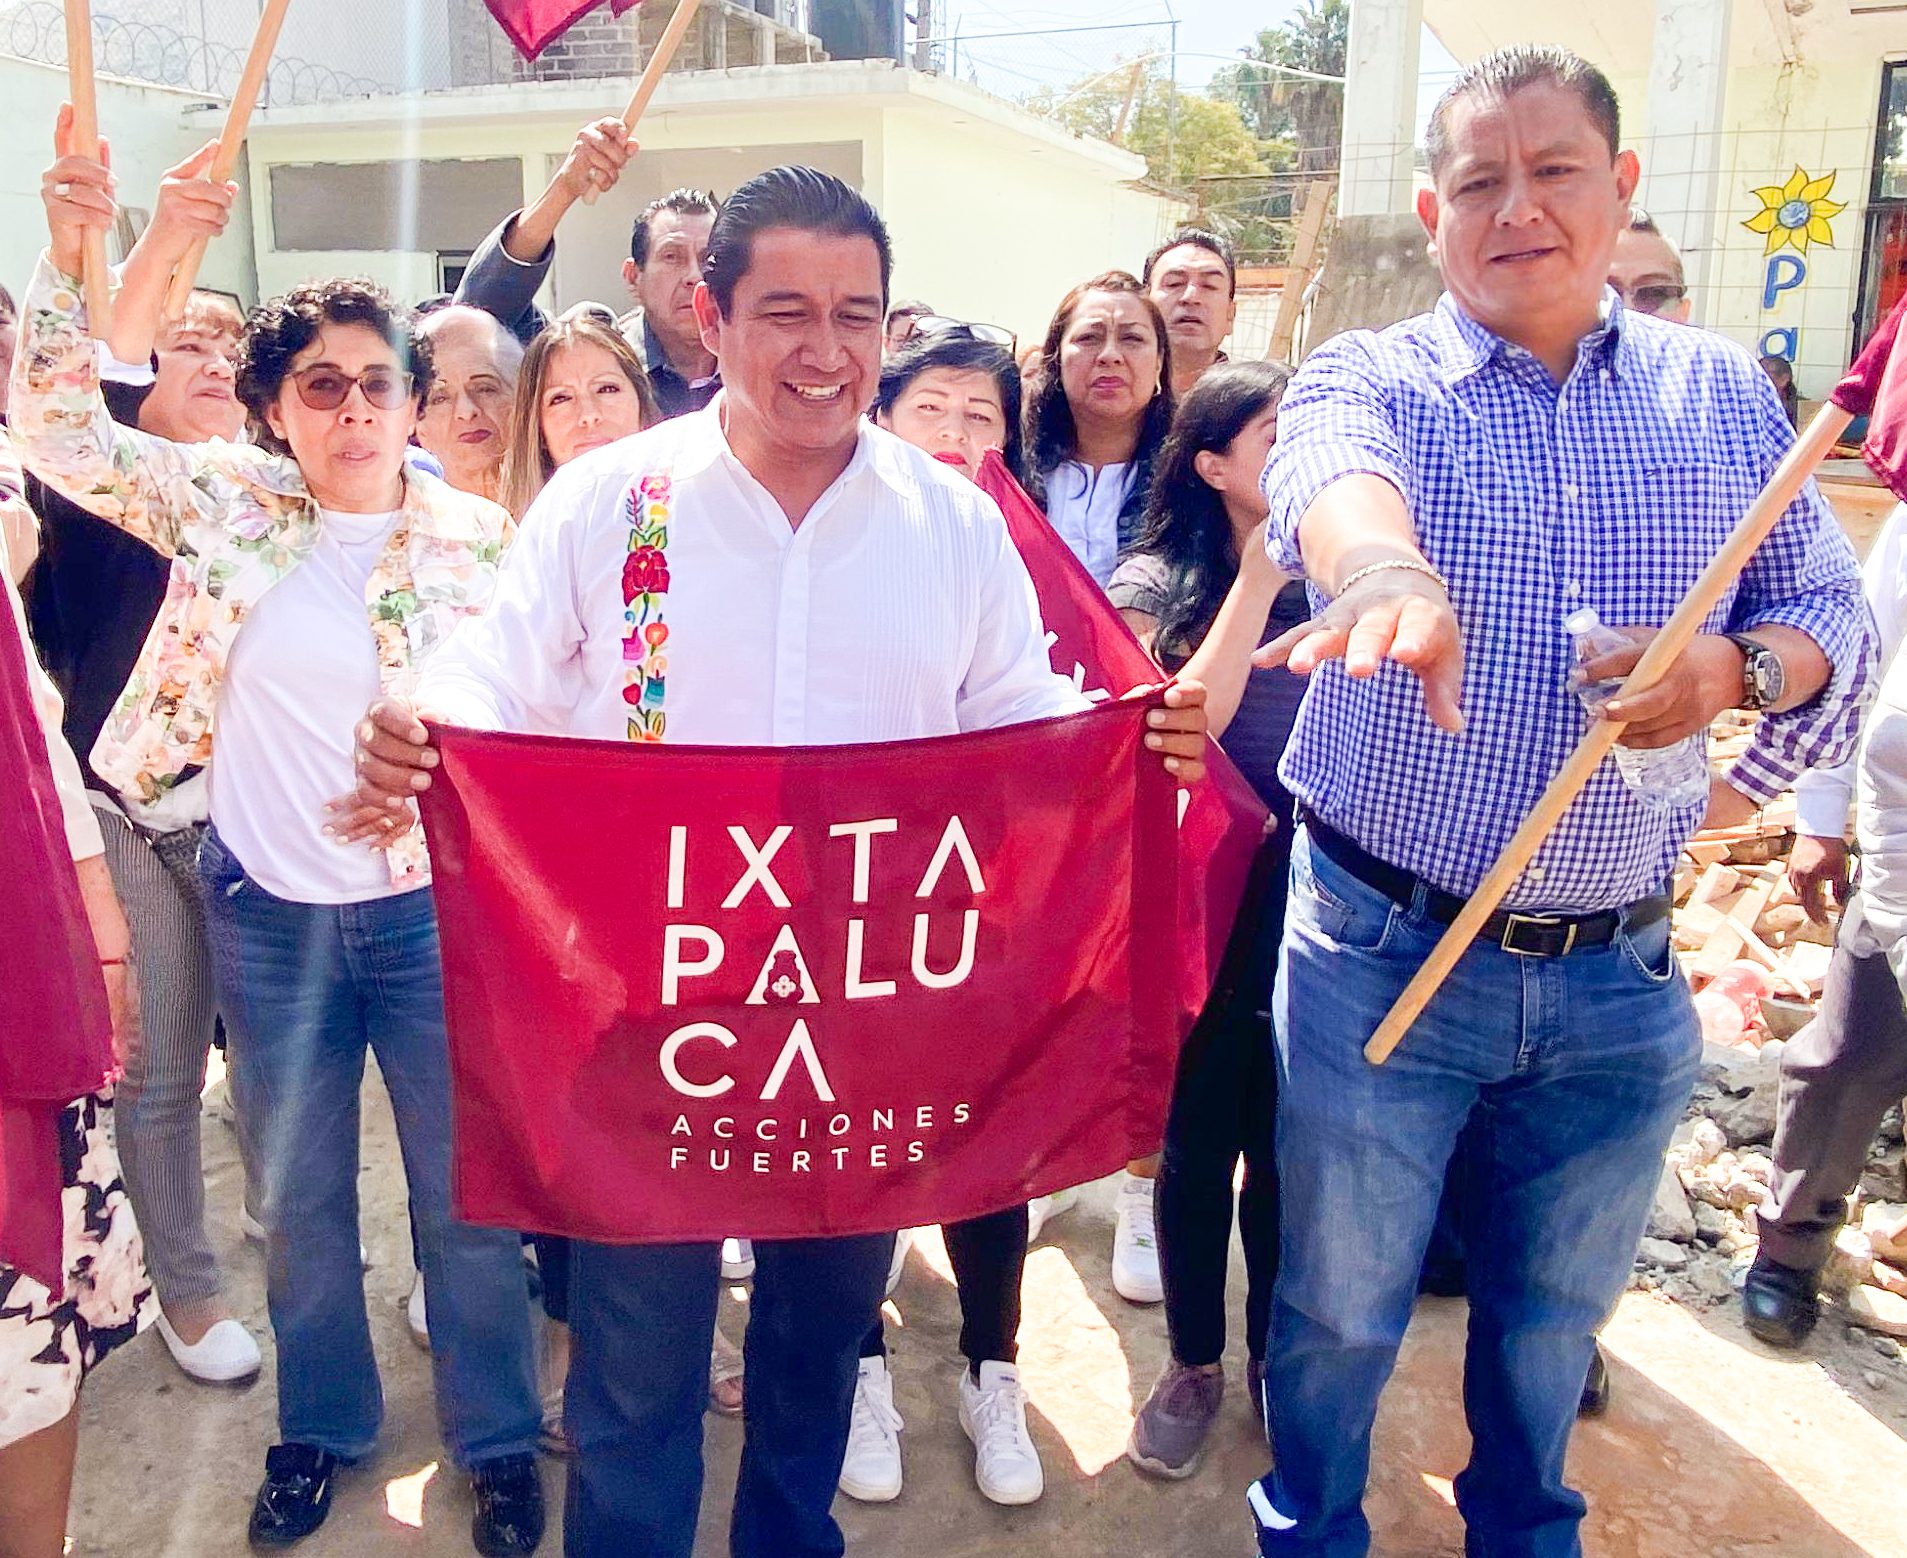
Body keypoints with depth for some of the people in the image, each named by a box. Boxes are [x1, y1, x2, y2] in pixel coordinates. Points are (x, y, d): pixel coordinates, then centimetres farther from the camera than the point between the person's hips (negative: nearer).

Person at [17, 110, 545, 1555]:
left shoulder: (478, 537, -4)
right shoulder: (224, 503, -1)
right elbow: (58, 430, -7)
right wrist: (71, 252, -17)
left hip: (434, 909, -1)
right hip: (270, 913, 2)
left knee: (468, 1193, 10)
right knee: (299, 1196, 18)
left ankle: (500, 1438, 31)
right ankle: (323, 1423, 40)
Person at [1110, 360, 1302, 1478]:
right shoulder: (1157, 581, -4)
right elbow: (1180, 728, -19)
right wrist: (1258, 574, -19)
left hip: (1314, 900, 2)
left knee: (1288, 1140, 13)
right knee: (1200, 1137, 11)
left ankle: (1276, 1352, 35)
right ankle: (1195, 1363, 31)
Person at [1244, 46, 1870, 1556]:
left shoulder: (1723, 393, 4)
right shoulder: (1368, 379, -6)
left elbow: (1833, 619, 7)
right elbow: (1333, 471, -31)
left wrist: (1736, 666, -17)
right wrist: (1384, 562, -55)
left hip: (1620, 977, 3)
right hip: (1383, 953, -2)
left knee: (1557, 1307, 22)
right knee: (1340, 1303, 14)